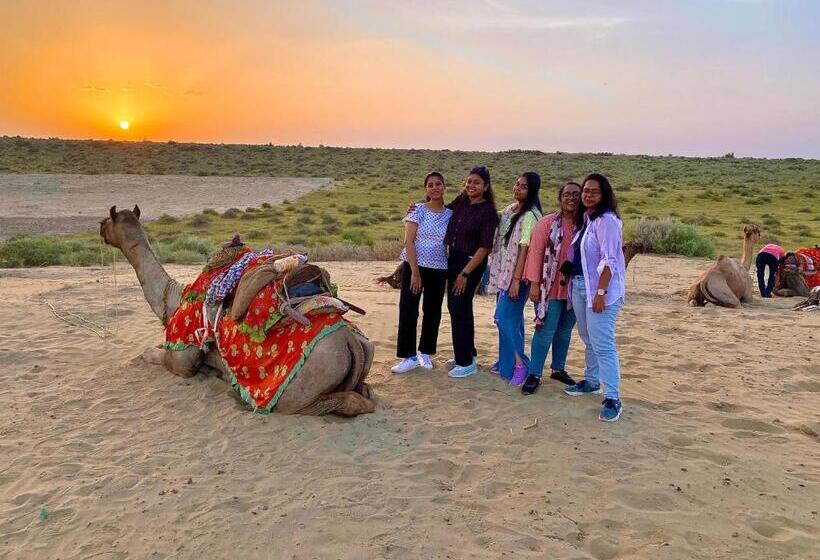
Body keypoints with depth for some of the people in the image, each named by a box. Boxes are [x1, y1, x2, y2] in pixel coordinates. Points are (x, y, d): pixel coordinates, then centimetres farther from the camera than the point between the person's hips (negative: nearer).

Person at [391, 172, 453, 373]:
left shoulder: (450, 214, 4)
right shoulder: (418, 210, -4)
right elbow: (408, 241, -9)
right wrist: (415, 271, -15)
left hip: (439, 270, 3)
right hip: (414, 266, -2)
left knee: (433, 312, 10)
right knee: (408, 311, -4)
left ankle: (425, 353, 26)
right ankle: (409, 356, 5)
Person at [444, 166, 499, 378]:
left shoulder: (488, 211, -14)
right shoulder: (460, 201, 4)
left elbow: (485, 247, -17)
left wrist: (465, 273, -19)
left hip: (472, 263, -7)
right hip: (453, 258, 7)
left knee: (459, 308, -6)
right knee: (457, 307, 14)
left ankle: (466, 362, 5)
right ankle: (468, 353, 29)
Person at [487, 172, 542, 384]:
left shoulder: (530, 216, -14)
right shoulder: (509, 210, 11)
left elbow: (524, 249, -18)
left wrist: (516, 280, -21)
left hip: (516, 275, -8)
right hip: (503, 273, 8)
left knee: (504, 318, -11)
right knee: (512, 319, 13)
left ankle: (520, 363, -2)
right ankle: (506, 361, 22)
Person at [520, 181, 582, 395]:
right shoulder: (547, 222, -5)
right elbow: (536, 252, -6)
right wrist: (534, 283, -10)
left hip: (574, 288, 4)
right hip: (550, 287, -4)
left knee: (565, 331, 14)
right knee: (546, 331, -2)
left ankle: (558, 369, 30)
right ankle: (534, 375, 7)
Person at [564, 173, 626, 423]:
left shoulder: (607, 220, -12)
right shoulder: (584, 219, 14)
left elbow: (608, 260, -18)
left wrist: (600, 292, -23)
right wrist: (572, 284, 11)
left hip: (599, 289, -9)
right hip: (579, 286, 9)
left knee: (603, 344, -10)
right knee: (588, 339, 19)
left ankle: (612, 399, -6)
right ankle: (592, 381, 34)